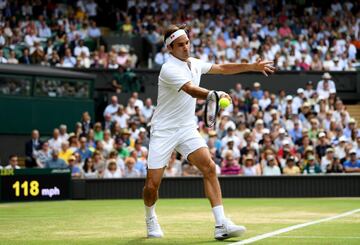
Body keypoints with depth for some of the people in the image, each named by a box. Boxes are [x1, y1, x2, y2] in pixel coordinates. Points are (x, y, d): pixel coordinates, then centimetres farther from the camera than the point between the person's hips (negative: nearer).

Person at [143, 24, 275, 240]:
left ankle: (221, 225, -20)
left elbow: (221, 68, 20)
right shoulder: (169, 69, -18)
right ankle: (150, 217, 29)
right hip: (164, 131, -6)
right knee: (152, 184, -5)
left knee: (209, 167, -16)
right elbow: (193, 91, -33)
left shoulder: (194, 63, 7)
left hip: (187, 129, 6)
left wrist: (252, 66, 13)